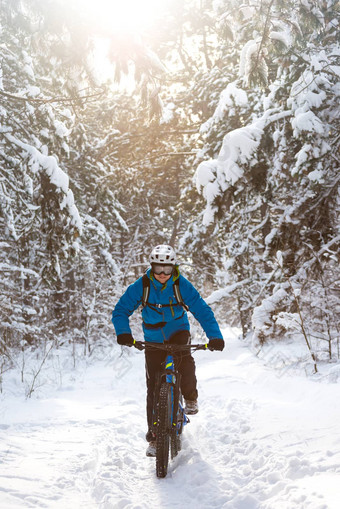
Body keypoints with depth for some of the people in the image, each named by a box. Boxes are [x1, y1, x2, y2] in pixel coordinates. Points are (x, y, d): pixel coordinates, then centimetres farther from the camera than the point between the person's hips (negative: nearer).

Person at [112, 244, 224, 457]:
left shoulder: (182, 285, -16)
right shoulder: (141, 286, -15)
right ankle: (154, 435, 9)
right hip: (153, 339, 1)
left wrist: (215, 336, -28)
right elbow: (121, 310, -10)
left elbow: (202, 310, -15)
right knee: (154, 388, -5)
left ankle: (190, 398, -3)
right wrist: (123, 333, -29)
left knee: (184, 359, -33)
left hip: (178, 332, -1)